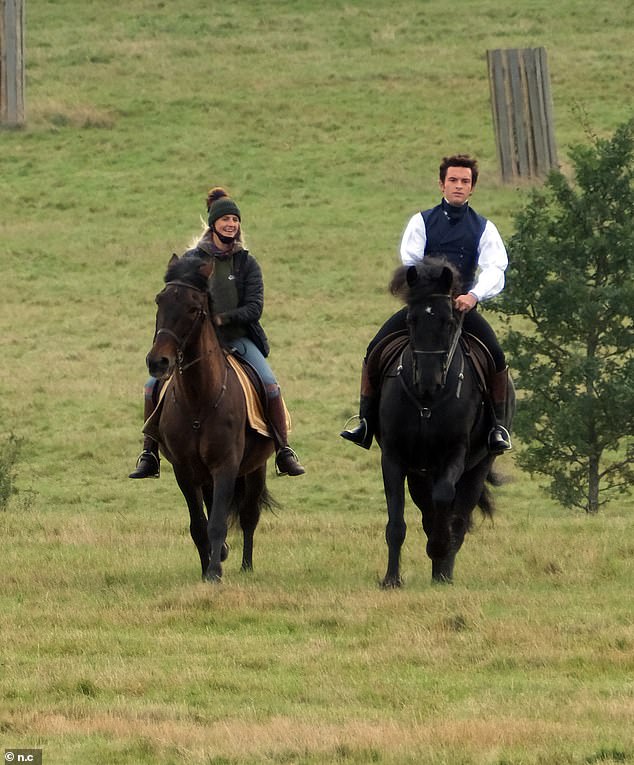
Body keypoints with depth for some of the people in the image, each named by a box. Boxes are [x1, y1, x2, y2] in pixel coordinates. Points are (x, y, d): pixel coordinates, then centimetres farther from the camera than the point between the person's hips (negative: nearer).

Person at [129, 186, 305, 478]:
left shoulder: (247, 263, 4)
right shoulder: (191, 260, 5)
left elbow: (254, 309, -4)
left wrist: (221, 318, -19)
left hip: (238, 338, -1)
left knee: (271, 385, -22)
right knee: (154, 385, -14)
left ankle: (284, 453, -8)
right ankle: (149, 456, -2)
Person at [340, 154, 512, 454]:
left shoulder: (483, 228, 8)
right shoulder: (422, 222, 9)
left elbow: (494, 270, -7)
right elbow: (411, 263, -2)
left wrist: (474, 295, -27)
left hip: (463, 305, -1)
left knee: (496, 356, -24)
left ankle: (498, 426, -11)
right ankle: (366, 423, -12)